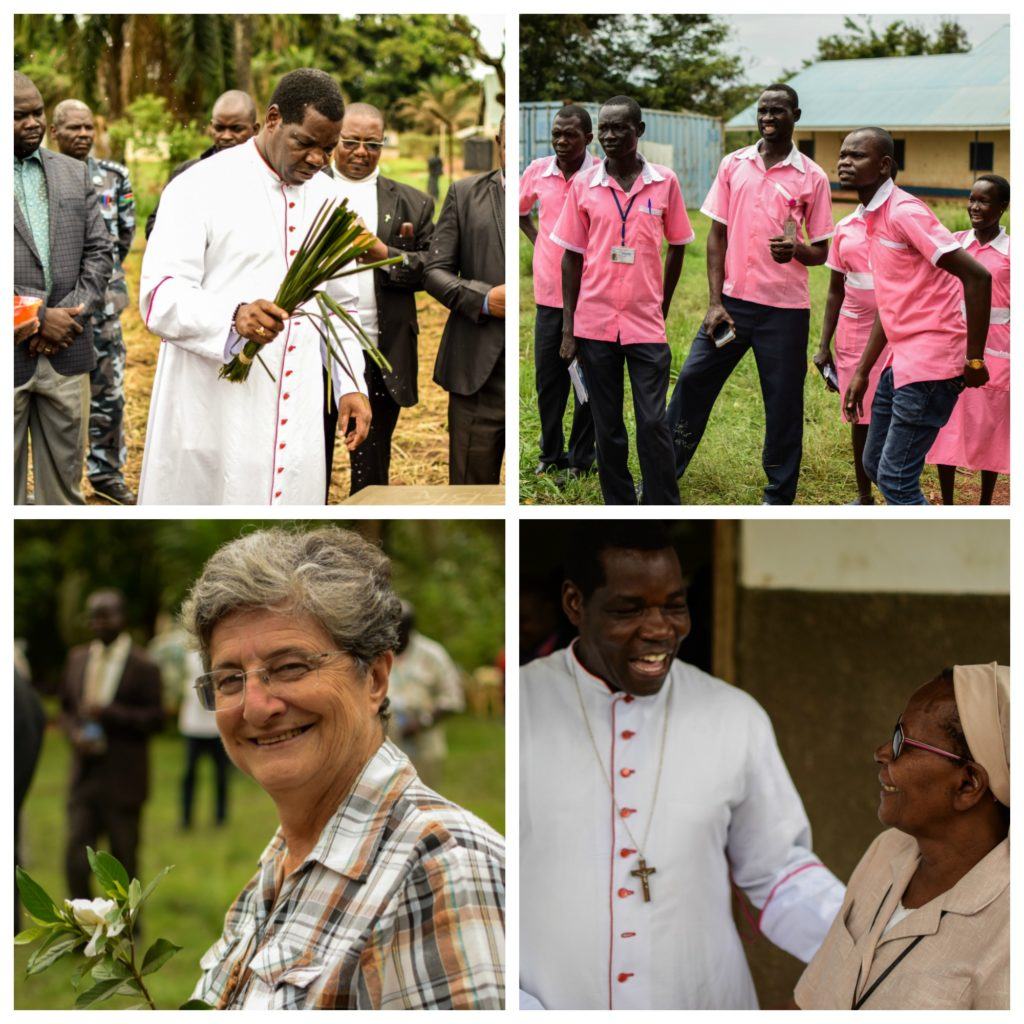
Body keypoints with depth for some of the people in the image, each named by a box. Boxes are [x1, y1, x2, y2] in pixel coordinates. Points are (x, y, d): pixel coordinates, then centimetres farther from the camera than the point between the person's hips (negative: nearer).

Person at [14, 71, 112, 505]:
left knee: (64, 478, 11)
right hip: (9, 354, -4)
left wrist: (72, 313, -5)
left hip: (65, 352, 4)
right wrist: (39, 318, -14)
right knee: (7, 485, 2)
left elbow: (99, 252, 10)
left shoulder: (74, 173, 12)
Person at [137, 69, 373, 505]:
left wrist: (351, 386, 9)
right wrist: (234, 317, -32)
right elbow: (160, 296, -14)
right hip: (212, 416, -5)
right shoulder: (200, 187, -6)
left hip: (296, 422, 5)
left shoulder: (326, 199, 13)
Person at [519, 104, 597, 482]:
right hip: (548, 293, 4)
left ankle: (581, 458, 14)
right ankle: (551, 454, 24)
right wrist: (535, 238, 8)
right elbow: (518, 208, 23)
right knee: (548, 379, 11)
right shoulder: (538, 170, 3)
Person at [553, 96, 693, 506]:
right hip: (595, 324, 1)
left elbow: (677, 247, 10)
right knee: (607, 427, 7)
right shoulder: (583, 187, 2)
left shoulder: (665, 183, 1)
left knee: (653, 423, -4)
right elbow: (572, 258, 4)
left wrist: (663, 308, 8)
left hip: (646, 325, -1)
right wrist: (568, 328, 1)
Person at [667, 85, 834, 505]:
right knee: (693, 380, 2)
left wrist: (797, 249, -22)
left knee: (783, 403, 2)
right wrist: (715, 303, -1)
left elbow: (821, 253, 3)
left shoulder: (812, 178, 0)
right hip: (732, 299, 2)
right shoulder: (733, 165, 6)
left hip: (785, 308, -2)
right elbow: (717, 235, 6)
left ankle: (779, 497, 12)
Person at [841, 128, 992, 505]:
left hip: (929, 365, -10)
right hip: (901, 361, 10)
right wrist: (862, 373, 20)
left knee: (895, 478, -10)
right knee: (874, 465, 17)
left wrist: (974, 360, -17)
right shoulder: (873, 219, 14)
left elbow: (976, 276, -21)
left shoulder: (904, 212, -15)